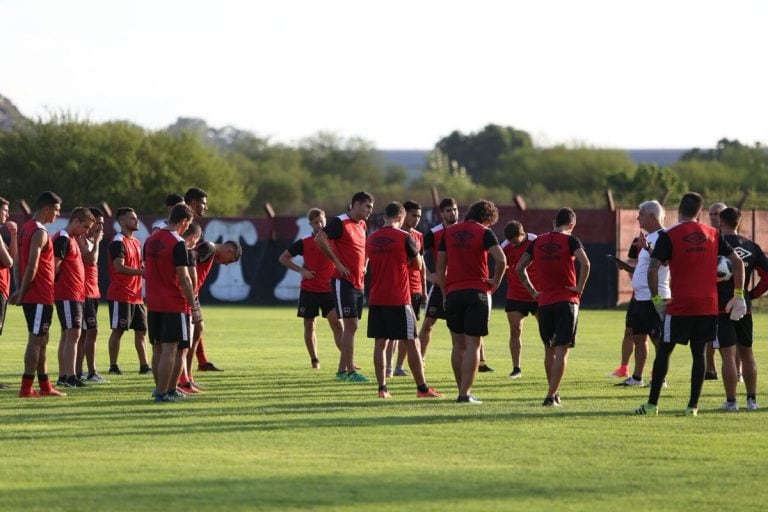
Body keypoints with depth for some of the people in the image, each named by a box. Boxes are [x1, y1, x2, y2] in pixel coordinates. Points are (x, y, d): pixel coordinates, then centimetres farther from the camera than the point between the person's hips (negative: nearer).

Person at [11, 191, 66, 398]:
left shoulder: (26, 228, 15)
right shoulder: (40, 232, -15)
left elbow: (19, 263, 16)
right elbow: (32, 267, -22)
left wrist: (20, 290, 12)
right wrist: (22, 292, -15)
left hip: (31, 296, 10)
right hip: (40, 296, -10)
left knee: (41, 340, 14)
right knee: (36, 340, -7)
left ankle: (45, 386, 19)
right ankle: (26, 388, -7)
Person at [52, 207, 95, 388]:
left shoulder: (71, 239, 18)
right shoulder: (63, 239, -14)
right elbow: (55, 266, -18)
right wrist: (61, 285, -9)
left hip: (74, 295, 11)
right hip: (68, 296, -11)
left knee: (67, 335, 12)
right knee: (73, 334, -12)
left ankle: (63, 376, 15)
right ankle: (70, 376, -15)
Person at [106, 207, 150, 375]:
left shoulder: (136, 242, 17)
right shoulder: (118, 242, -12)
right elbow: (119, 267, -22)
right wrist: (140, 271, -26)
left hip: (136, 296, 9)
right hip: (120, 296, -9)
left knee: (141, 330, 9)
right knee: (118, 330, -5)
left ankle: (144, 365, 13)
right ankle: (113, 366, -1)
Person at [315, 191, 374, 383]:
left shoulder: (362, 225, 15)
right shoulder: (340, 222, -11)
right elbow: (320, 239, -22)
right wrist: (337, 263, -19)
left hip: (358, 283, 9)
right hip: (343, 281, -9)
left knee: (351, 327, 10)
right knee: (351, 325, -11)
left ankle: (342, 370, 16)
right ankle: (350, 371, -10)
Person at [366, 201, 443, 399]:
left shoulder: (371, 240, 7)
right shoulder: (404, 237, -7)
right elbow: (418, 265, 3)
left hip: (376, 299, 5)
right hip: (398, 300, -5)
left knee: (380, 343, 6)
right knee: (411, 343, 1)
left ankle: (382, 388, 2)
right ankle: (422, 388, 4)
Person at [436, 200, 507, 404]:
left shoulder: (449, 232, 11)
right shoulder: (484, 233, -3)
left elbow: (440, 268, 10)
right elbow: (501, 259, -16)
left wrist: (445, 291, 15)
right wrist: (496, 281, -2)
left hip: (453, 293, 4)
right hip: (477, 293, -4)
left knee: (458, 345, 12)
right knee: (473, 345, -3)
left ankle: (461, 390, 16)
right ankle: (465, 393, -8)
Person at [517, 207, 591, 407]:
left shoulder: (538, 242, 9)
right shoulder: (570, 240, -4)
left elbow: (520, 268, 11)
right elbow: (585, 263, -20)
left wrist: (532, 291, 14)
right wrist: (580, 287, -8)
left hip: (544, 301, 4)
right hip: (566, 301, -4)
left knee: (549, 349, 17)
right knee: (562, 351, -4)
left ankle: (554, 392, 26)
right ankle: (551, 396, -13)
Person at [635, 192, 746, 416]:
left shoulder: (668, 236, -6)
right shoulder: (712, 235, 7)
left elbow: (653, 270, -14)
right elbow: (738, 263, 9)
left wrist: (656, 299, -3)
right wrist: (738, 296, 13)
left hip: (680, 306, -3)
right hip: (708, 306, 3)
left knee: (664, 351, 5)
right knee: (699, 353, 8)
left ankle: (652, 404, 6)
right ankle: (693, 405, 7)